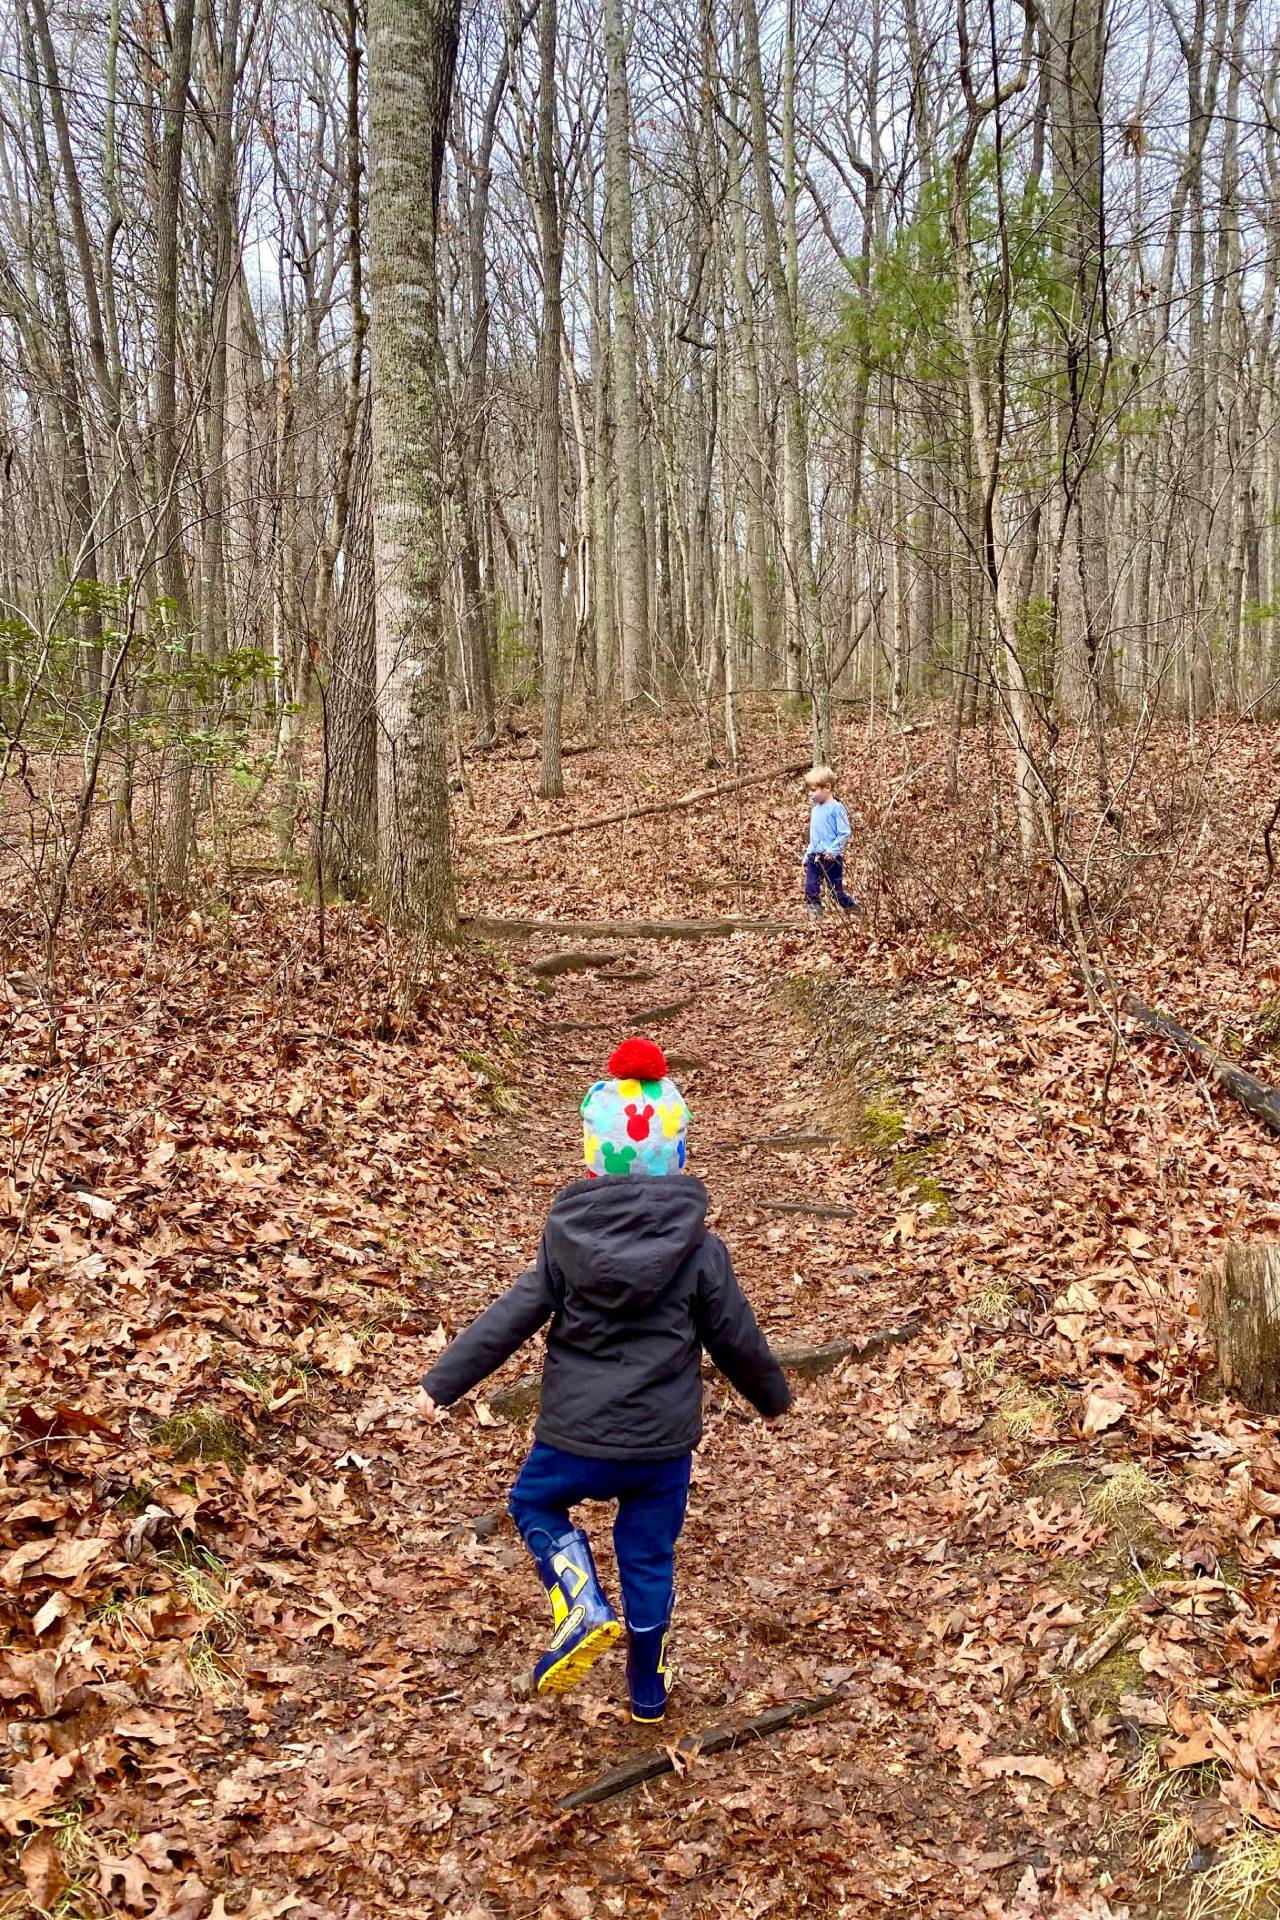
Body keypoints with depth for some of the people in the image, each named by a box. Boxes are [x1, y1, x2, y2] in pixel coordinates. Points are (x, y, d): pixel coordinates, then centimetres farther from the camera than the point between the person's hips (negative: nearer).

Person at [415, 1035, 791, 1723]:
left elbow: (510, 1318, -7)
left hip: (573, 1439, -1)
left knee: (534, 1504, 26)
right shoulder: (699, 1249, -9)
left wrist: (442, 1383, 1)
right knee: (648, 1558, 20)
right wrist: (772, 1395, 18)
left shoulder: (567, 1236, -8)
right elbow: (735, 1338, 0)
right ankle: (647, 1691, 33)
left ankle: (585, 1611, 4)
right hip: (663, 1442, 1)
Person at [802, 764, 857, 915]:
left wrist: (833, 850, -20)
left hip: (831, 858, -7)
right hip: (814, 857, 7)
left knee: (836, 889, 3)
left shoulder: (836, 808, -12)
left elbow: (845, 833, -15)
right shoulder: (815, 809, 11)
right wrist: (808, 853, 18)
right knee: (811, 890, 2)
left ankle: (851, 908, 21)